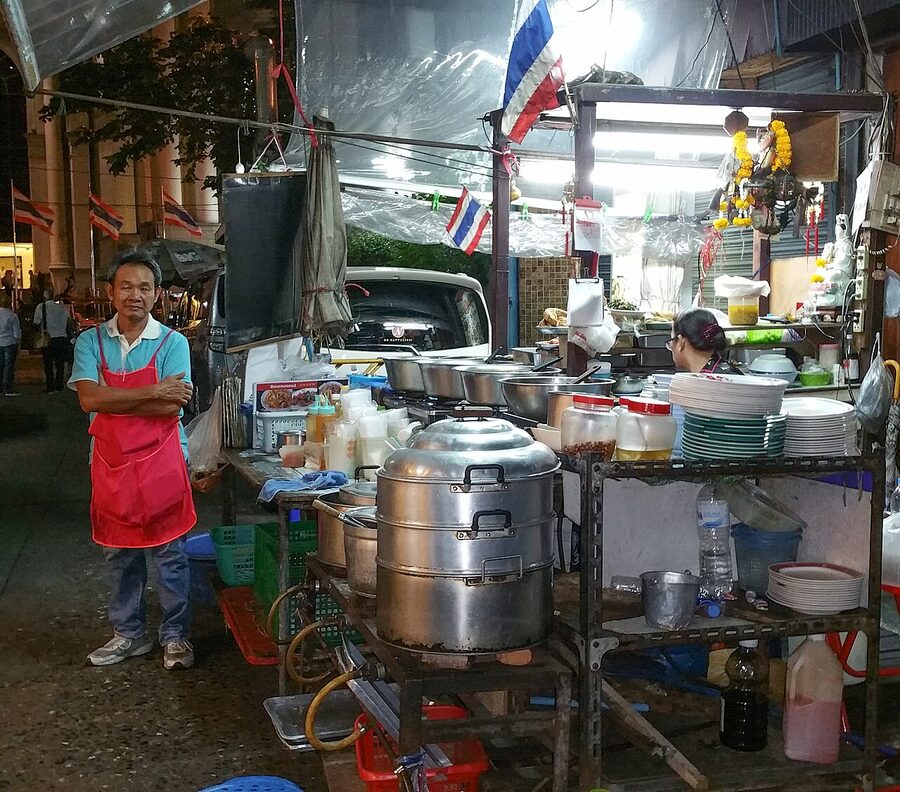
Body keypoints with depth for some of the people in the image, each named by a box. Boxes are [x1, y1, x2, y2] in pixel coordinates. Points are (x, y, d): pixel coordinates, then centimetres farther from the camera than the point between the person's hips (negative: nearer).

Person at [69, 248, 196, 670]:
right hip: (110, 462, 3)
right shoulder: (91, 342, 0)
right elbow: (90, 398, -16)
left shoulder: (173, 343, -6)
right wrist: (154, 391, -19)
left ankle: (176, 635, 20)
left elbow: (170, 406, -18)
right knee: (119, 554, 14)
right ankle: (129, 634, 29)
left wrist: (113, 401, -16)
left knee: (170, 554, 6)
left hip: (162, 461, -2)